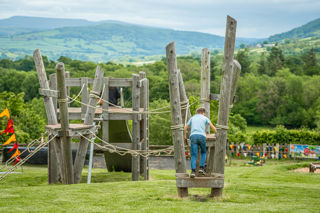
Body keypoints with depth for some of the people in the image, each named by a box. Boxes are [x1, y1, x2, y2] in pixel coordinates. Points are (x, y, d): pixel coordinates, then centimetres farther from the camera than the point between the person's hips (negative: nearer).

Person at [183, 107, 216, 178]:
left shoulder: (192, 118, 27)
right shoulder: (205, 118, 19)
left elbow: (185, 128, 28)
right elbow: (213, 127, 8)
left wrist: (185, 136, 45)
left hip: (193, 136, 1)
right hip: (202, 136, -1)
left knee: (194, 155, 0)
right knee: (203, 152, 22)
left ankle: (193, 171, -20)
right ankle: (201, 168, 5)